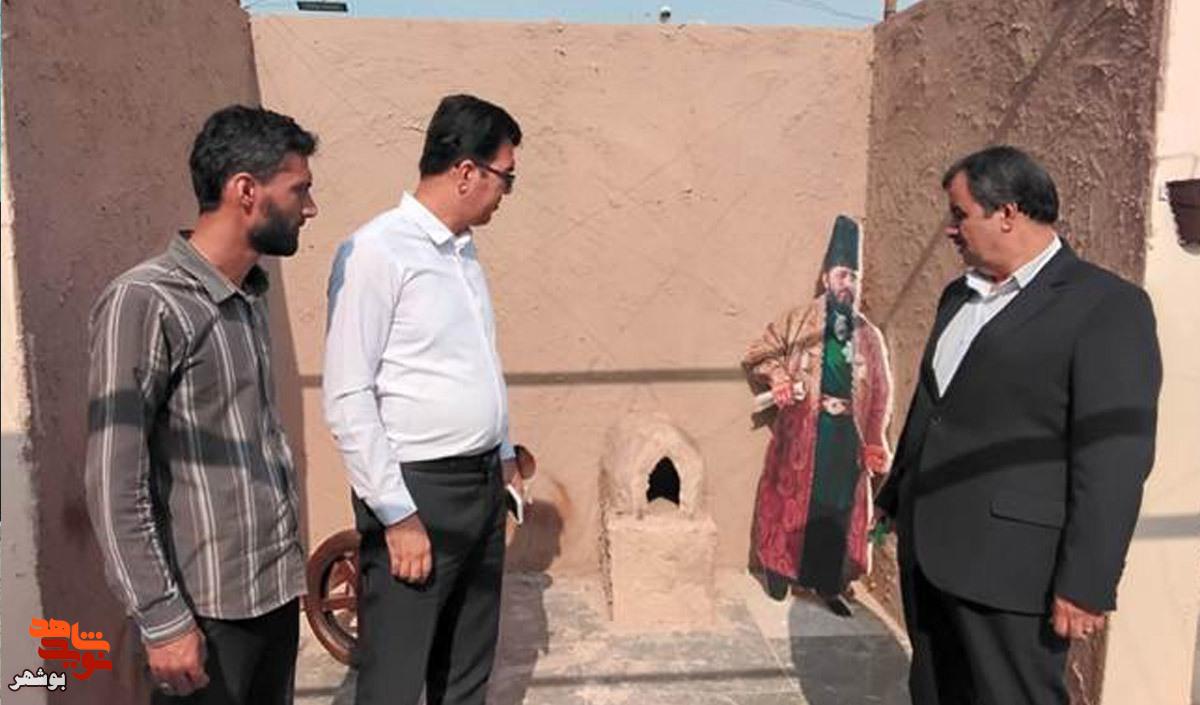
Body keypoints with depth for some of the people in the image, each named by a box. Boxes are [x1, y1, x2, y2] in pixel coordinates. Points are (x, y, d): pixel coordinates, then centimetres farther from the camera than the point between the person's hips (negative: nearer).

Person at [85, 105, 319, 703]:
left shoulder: (251, 294, 8)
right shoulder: (143, 303, -16)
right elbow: (114, 485, -16)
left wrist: (291, 562, 15)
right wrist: (161, 620, -16)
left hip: (277, 589, 7)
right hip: (207, 607, -7)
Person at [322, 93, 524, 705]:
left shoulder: (464, 250, 10)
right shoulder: (375, 252, -15)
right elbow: (347, 400, -17)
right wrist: (398, 514, -18)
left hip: (482, 484, 8)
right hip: (417, 491, -7)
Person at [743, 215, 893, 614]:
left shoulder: (869, 336, 8)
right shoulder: (798, 322, 0)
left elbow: (880, 392, 8)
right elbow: (757, 355, 6)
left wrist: (874, 444, 2)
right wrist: (780, 378, -13)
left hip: (847, 435, 3)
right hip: (802, 431, -2)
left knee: (838, 509, 6)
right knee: (792, 499, 5)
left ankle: (829, 584, 20)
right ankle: (779, 571, 23)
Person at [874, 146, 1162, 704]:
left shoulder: (1107, 306, -10)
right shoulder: (958, 296, 13)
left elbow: (1115, 458, -15)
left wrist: (1086, 584, -17)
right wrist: (896, 500, 23)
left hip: (1009, 565, -7)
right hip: (925, 551, 7)